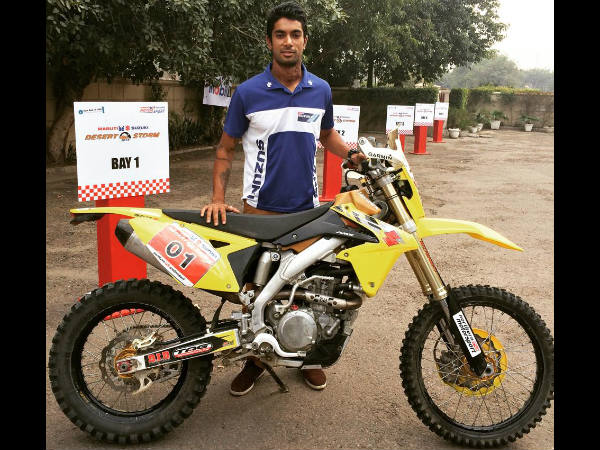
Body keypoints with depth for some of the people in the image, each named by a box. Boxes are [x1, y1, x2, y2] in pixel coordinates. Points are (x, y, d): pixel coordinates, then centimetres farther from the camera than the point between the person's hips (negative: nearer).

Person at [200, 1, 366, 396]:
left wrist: (352, 153, 3)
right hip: (260, 210, -2)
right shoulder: (248, 93, -4)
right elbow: (226, 148, 3)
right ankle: (255, 358, 23)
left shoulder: (321, 90, 5)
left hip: (307, 208, 2)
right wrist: (218, 197, -9)